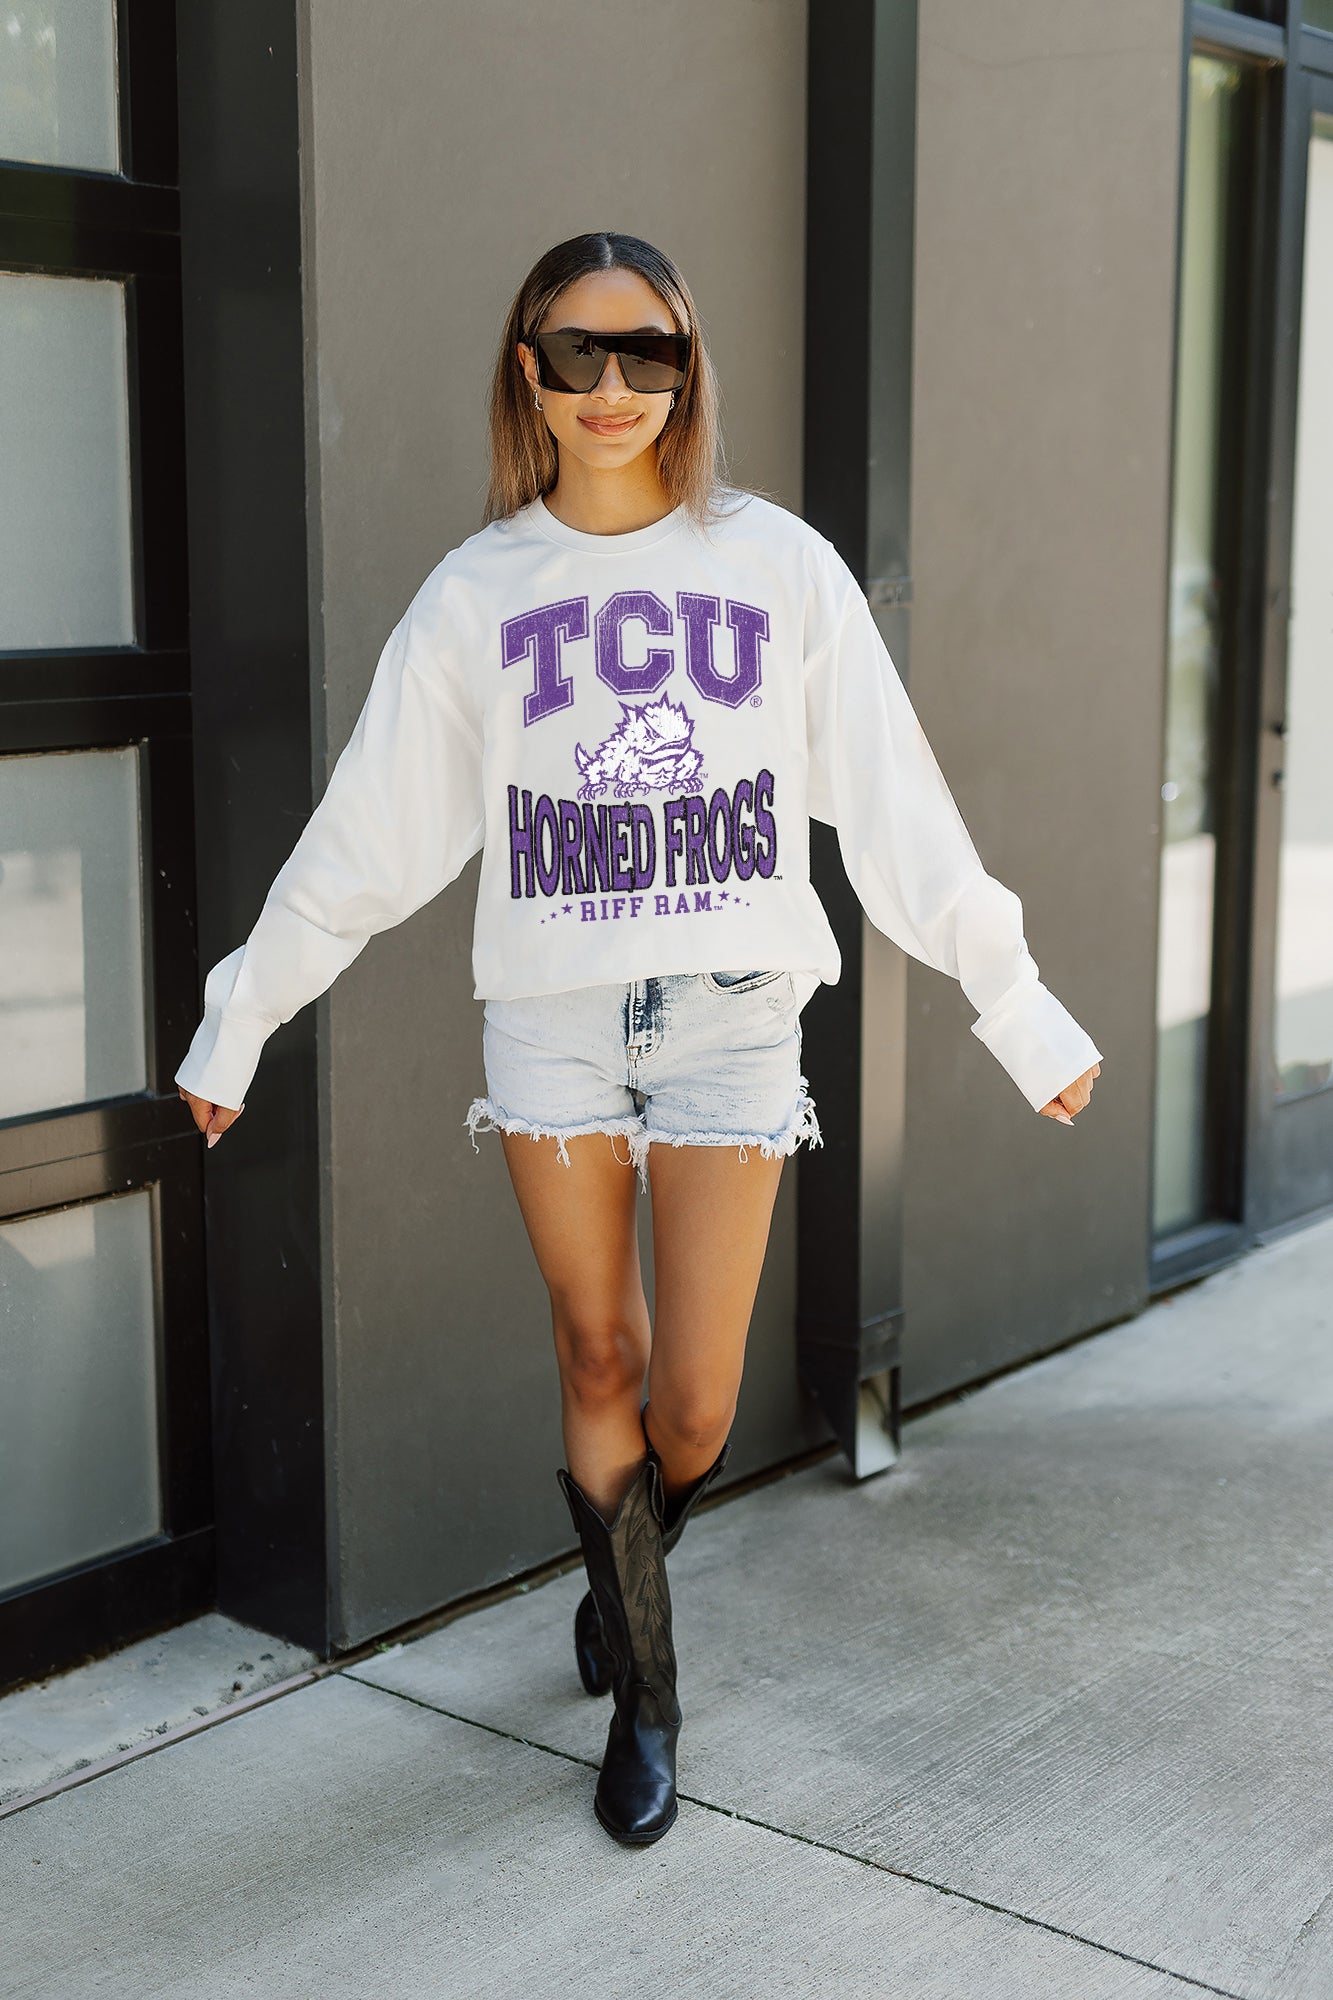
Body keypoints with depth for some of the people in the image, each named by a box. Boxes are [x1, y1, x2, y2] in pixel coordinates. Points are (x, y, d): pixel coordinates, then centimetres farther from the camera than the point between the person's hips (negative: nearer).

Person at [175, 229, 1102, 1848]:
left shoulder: (779, 564, 2)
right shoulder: (478, 591, 4)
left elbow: (900, 814, 4)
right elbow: (363, 838, 8)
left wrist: (1019, 1008, 3)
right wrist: (237, 1019, 10)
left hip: (731, 1012, -1)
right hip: (550, 1020, 1)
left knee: (693, 1404, 0)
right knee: (598, 1358, 7)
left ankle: (630, 1559, 35)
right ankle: (645, 1692, 27)